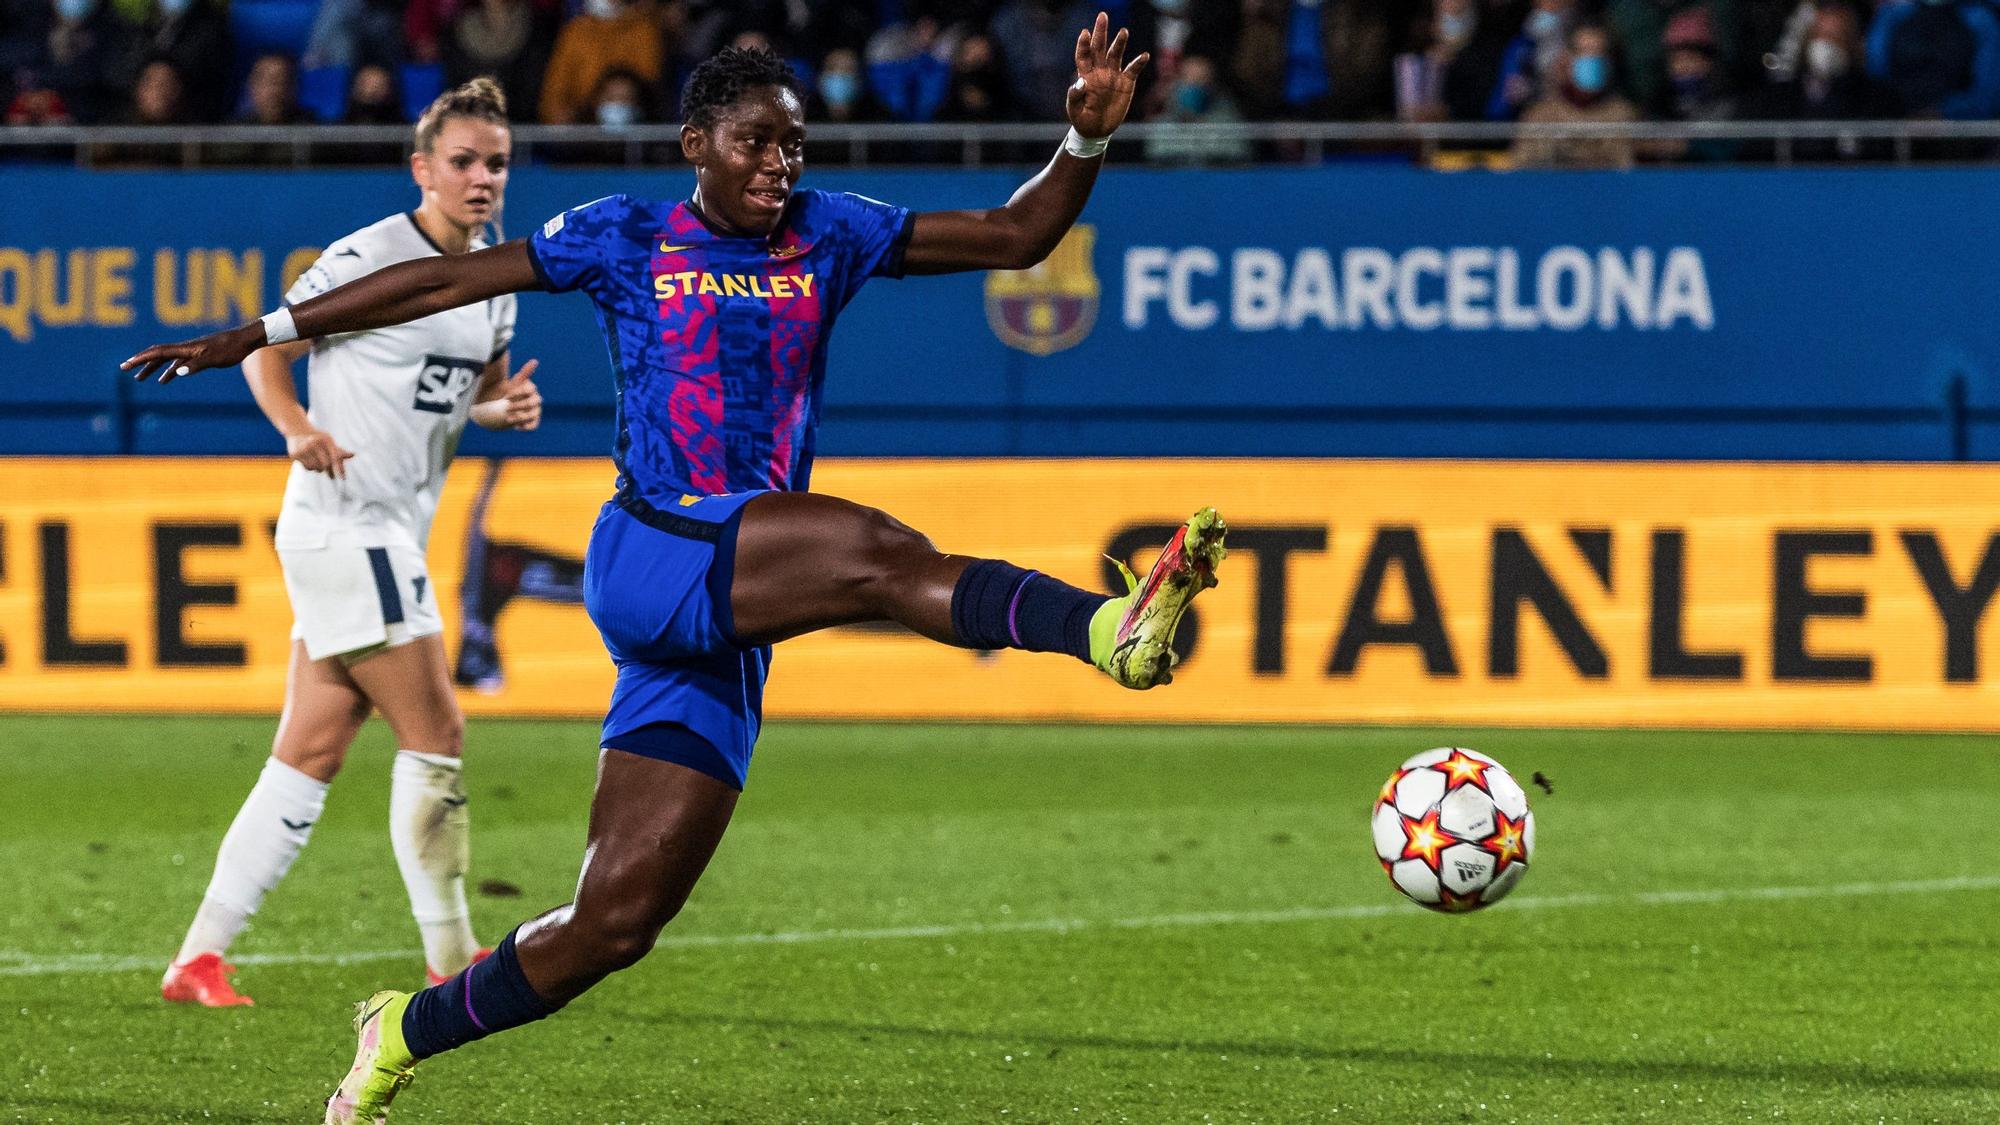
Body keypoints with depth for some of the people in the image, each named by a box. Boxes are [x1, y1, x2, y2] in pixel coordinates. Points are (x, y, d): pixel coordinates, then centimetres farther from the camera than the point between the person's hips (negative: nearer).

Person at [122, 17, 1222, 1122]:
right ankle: (1107, 627, -54)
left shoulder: (828, 236, 14)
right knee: (882, 553, -33)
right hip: (650, 555, -5)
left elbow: (1014, 236, 11)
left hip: (730, 632, 5)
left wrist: (1086, 140, -7)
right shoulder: (625, 238, 6)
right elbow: (445, 280, 11)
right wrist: (257, 334, 13)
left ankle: (405, 1033, 17)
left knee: (613, 922, 1)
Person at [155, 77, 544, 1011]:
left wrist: (509, 405, 3)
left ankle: (202, 955, 7)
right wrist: (297, 429, -24)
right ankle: (452, 962, 1)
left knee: (310, 755, 6)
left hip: (394, 532, 9)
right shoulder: (366, 258, -11)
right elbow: (266, 350, -6)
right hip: (343, 521, -9)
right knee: (434, 733, -8)